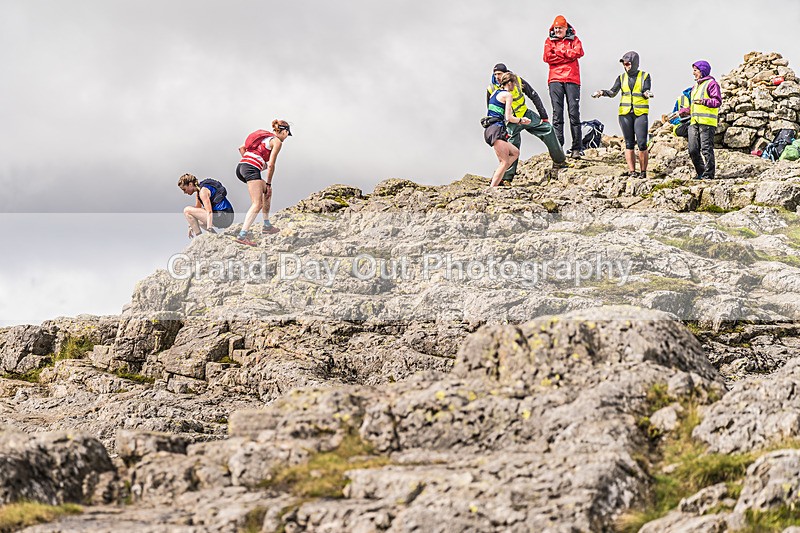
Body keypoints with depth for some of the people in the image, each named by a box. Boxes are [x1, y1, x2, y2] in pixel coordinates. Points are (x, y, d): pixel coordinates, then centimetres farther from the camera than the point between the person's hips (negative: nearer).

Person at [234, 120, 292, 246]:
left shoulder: (264, 136, 26)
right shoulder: (277, 141, 3)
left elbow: (241, 148, 24)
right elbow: (271, 165, -3)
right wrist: (268, 183, 5)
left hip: (241, 166, 9)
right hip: (252, 169, -9)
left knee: (267, 191, 26)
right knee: (257, 204, -13)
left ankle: (267, 226, 28)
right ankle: (242, 235, -28)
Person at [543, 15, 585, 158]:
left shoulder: (574, 39, 15)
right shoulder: (549, 41, 16)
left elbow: (578, 52, -5)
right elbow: (547, 57, -2)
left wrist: (559, 51, -3)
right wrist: (568, 55, -3)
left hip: (572, 78, -1)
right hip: (555, 79, 1)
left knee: (574, 112, -6)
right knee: (557, 112, -5)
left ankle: (577, 148, -6)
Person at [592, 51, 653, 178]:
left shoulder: (645, 76, 5)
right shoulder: (622, 77, 11)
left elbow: (646, 91, -9)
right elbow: (613, 92, 1)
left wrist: (646, 94, -33)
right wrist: (602, 93, -18)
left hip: (640, 113, -2)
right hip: (625, 113, 2)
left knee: (642, 143, -9)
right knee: (629, 143, 0)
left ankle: (643, 171, -2)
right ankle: (631, 171, 2)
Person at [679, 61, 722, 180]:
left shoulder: (711, 84, -3)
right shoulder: (695, 86, 25)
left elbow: (718, 101, -13)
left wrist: (704, 101, -27)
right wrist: (684, 111, 19)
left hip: (707, 122, -8)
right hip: (694, 122, 8)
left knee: (706, 149, -7)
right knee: (693, 150, 3)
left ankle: (708, 174, -3)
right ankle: (701, 173, 12)